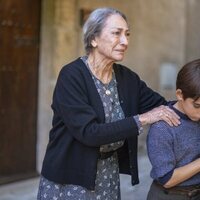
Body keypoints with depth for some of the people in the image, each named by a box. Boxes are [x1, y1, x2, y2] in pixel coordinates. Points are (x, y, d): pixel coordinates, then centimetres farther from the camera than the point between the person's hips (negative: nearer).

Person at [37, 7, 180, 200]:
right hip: (69, 178, -5)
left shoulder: (127, 77, 0)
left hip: (109, 175, 6)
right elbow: (89, 133, -24)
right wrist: (141, 119, -21)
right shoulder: (71, 76, -18)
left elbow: (163, 106, 3)